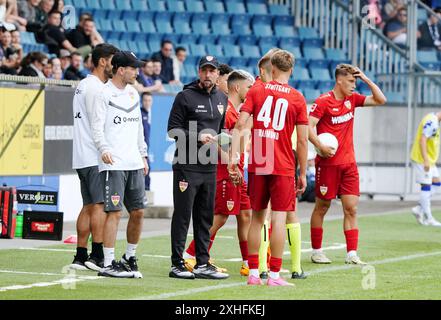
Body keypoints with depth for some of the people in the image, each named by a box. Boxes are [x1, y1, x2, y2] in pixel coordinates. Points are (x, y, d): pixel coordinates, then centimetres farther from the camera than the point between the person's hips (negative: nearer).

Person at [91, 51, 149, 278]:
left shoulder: (133, 93, 16)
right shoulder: (104, 94, -6)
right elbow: (97, 127, -12)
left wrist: (143, 155, 20)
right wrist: (104, 149, -28)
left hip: (134, 164, 7)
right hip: (113, 164, -7)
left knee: (138, 211, 8)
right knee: (114, 212, -10)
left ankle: (130, 257, 23)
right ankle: (108, 264, -8)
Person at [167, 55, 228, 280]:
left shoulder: (222, 99, 14)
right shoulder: (186, 97, -5)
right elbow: (173, 129, -8)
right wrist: (197, 137, -18)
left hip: (210, 167, 6)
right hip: (186, 166, -6)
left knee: (205, 217, 10)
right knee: (182, 216, -4)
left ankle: (203, 264, 15)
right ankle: (177, 264, 0)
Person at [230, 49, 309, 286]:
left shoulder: (256, 91, 4)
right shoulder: (297, 99, 0)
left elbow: (240, 125, -6)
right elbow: (302, 140, -1)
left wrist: (234, 159, -6)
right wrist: (303, 174, 6)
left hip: (257, 165, 2)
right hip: (284, 168, -2)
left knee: (257, 217, 12)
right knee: (279, 218, -2)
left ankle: (253, 273, 12)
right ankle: (274, 275, -5)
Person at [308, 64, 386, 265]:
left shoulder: (352, 99, 9)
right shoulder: (323, 101, -10)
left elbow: (380, 100, 12)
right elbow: (308, 126, -15)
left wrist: (366, 80, 3)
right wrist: (320, 146, -26)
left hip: (348, 163, 6)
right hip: (328, 163, -6)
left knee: (351, 209, -1)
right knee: (322, 207, 5)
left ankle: (352, 254, -3)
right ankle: (316, 251, 15)